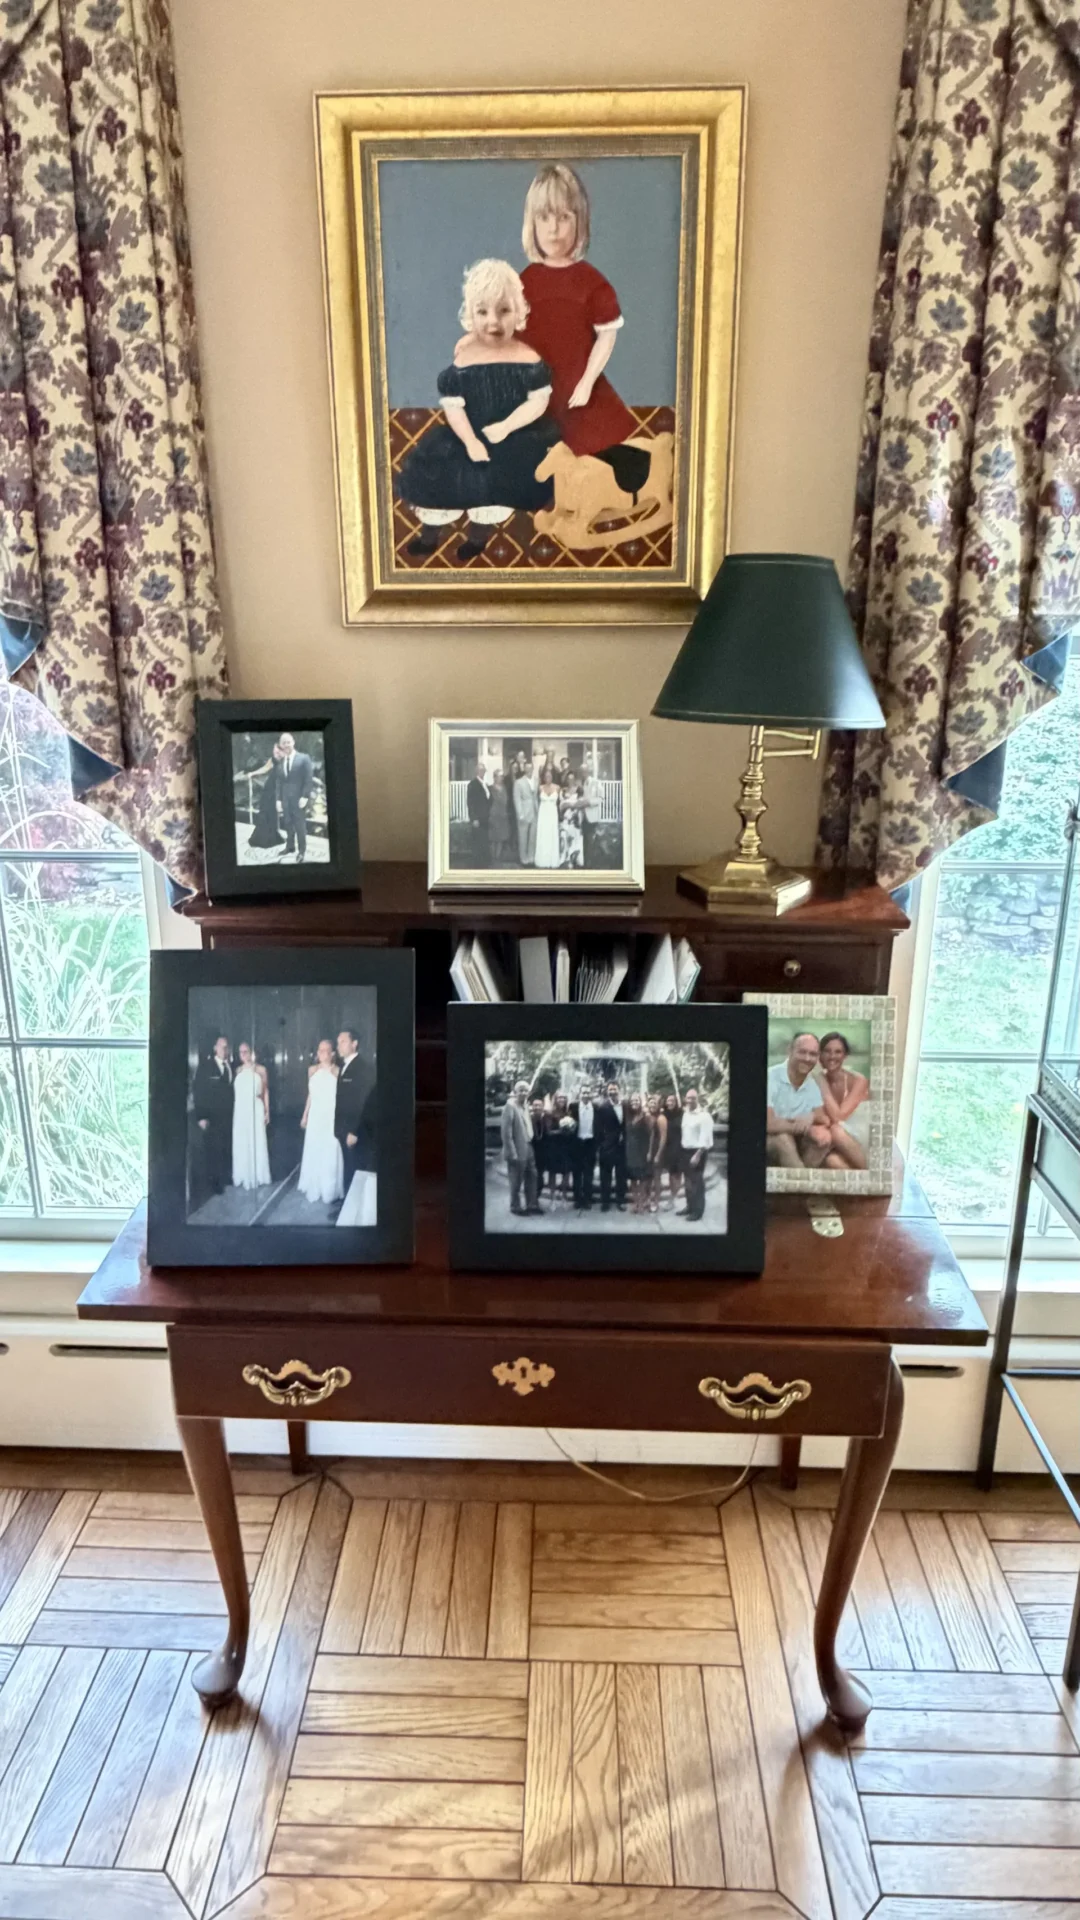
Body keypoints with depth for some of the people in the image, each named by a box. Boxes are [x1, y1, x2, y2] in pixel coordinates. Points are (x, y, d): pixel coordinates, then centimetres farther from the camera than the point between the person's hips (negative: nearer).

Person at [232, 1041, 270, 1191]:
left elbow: (266, 1091, 2)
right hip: (240, 1110, 3)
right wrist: (233, 1111, -2)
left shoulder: (260, 1069, 1)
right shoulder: (238, 1070, 7)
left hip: (255, 1109, -2)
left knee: (257, 1143, 0)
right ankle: (243, 1176, 15)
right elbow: (234, 1091, 4)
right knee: (241, 1144, 6)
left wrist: (267, 1112, -2)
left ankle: (257, 1176, 10)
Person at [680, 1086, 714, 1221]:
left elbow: (705, 1137, -19)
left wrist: (698, 1154, -22)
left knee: (697, 1181, -2)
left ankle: (697, 1211, 6)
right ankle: (690, 1207, 25)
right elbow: (685, 1132, 11)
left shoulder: (704, 1115, -16)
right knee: (688, 1180, 15)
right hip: (686, 1150, 8)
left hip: (698, 1151, -8)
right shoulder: (686, 1112, 9)